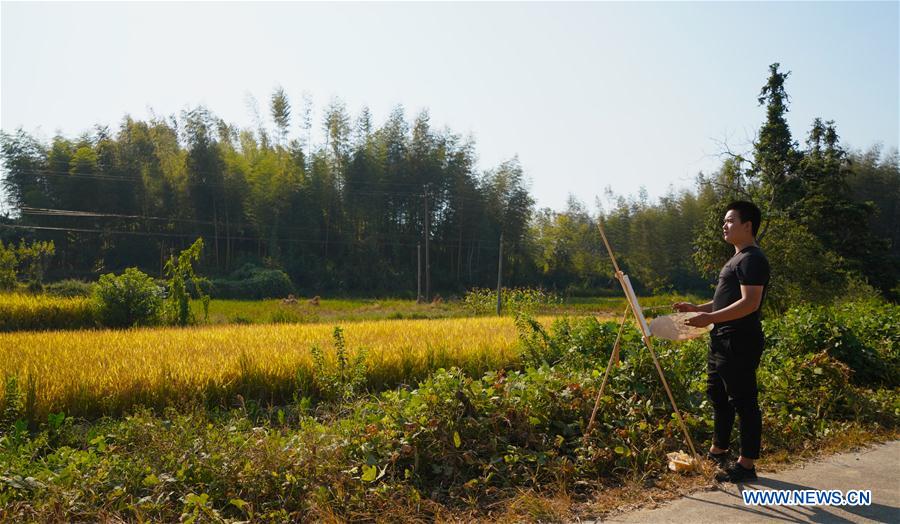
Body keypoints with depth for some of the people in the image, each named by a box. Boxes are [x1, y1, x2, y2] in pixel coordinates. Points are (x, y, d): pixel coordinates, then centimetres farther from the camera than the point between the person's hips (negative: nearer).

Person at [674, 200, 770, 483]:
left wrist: (710, 317, -27)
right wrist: (697, 308, 16)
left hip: (740, 343, -11)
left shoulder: (752, 259, -14)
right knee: (717, 394, 20)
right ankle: (719, 450, 34)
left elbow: (750, 303, -25)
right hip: (723, 340, 11)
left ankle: (746, 464, 7)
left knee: (743, 401, -2)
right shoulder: (737, 258, 18)